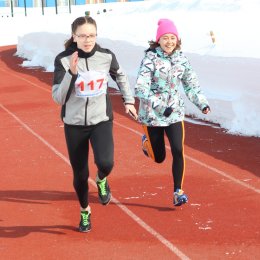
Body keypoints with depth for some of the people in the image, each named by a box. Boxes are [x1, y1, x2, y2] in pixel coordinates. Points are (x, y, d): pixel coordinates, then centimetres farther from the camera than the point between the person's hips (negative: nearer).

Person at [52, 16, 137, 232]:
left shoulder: (106, 56, -6)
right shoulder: (63, 60, -13)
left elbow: (120, 76, 16)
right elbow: (59, 98, -15)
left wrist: (129, 100, 12)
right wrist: (72, 73, -27)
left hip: (101, 120, 0)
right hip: (74, 124, 0)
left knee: (105, 162, -25)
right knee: (80, 174, 9)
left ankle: (102, 180, 13)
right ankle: (85, 212, 37)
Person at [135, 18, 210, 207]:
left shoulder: (182, 59, 0)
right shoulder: (150, 59, -16)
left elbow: (191, 84, 12)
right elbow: (141, 89, -24)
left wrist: (202, 103, -3)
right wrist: (161, 106, -35)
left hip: (175, 113, 3)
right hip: (152, 115, -3)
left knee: (178, 151, -12)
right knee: (159, 157, 9)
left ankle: (178, 191, 2)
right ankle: (147, 141, 44)